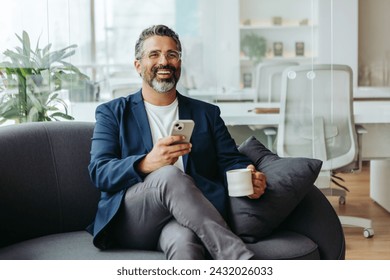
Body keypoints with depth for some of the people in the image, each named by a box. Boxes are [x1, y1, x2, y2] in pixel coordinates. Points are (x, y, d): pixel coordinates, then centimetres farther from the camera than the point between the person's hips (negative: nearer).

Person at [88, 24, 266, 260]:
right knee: (170, 175, -35)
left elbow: (231, 161, 14)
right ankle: (239, 258, -40)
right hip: (131, 220, 0)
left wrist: (250, 178, -12)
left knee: (185, 240, -39)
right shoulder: (113, 113, 15)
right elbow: (99, 172, 1)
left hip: (187, 218, 1)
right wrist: (147, 164, -20)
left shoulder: (207, 114, 23)